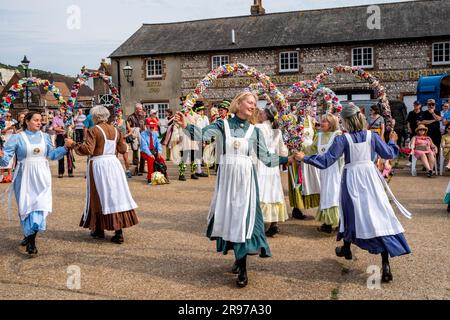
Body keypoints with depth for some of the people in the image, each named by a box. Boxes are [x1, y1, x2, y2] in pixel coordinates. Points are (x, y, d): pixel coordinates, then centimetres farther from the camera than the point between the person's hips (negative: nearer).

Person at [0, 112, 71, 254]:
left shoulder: (45, 136, 8)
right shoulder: (17, 137, -3)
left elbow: (52, 155, 11)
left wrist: (65, 147, 1)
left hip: (41, 176, 2)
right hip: (24, 176, -2)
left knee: (39, 204, -7)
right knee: (26, 206, 5)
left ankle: (32, 239, -3)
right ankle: (28, 234, 25)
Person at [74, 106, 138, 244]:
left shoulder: (93, 130, -11)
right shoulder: (115, 130, 6)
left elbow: (88, 150, -19)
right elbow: (123, 149, 10)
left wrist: (75, 145, -3)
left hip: (98, 165, -4)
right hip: (113, 164, 5)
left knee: (99, 196, 8)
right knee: (116, 195, 6)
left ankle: (99, 230, 20)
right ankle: (118, 231, 4)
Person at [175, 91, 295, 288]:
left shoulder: (254, 131, 4)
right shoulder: (223, 124, 0)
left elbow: (265, 157, 4)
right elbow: (203, 135, -15)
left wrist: (286, 158, -2)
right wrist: (186, 126, -31)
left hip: (245, 177, 0)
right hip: (226, 176, 1)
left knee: (243, 217, -3)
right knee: (228, 215, 8)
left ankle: (242, 269, 5)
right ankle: (239, 257, 29)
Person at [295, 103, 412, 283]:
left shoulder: (342, 139, -10)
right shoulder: (372, 136, -1)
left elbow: (326, 161, -12)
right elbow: (389, 154, 7)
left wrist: (305, 158, -3)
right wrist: (392, 141, 26)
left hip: (352, 178, -1)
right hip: (370, 176, 2)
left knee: (351, 212, 19)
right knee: (378, 214, -2)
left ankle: (346, 249, 39)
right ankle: (385, 263, -8)